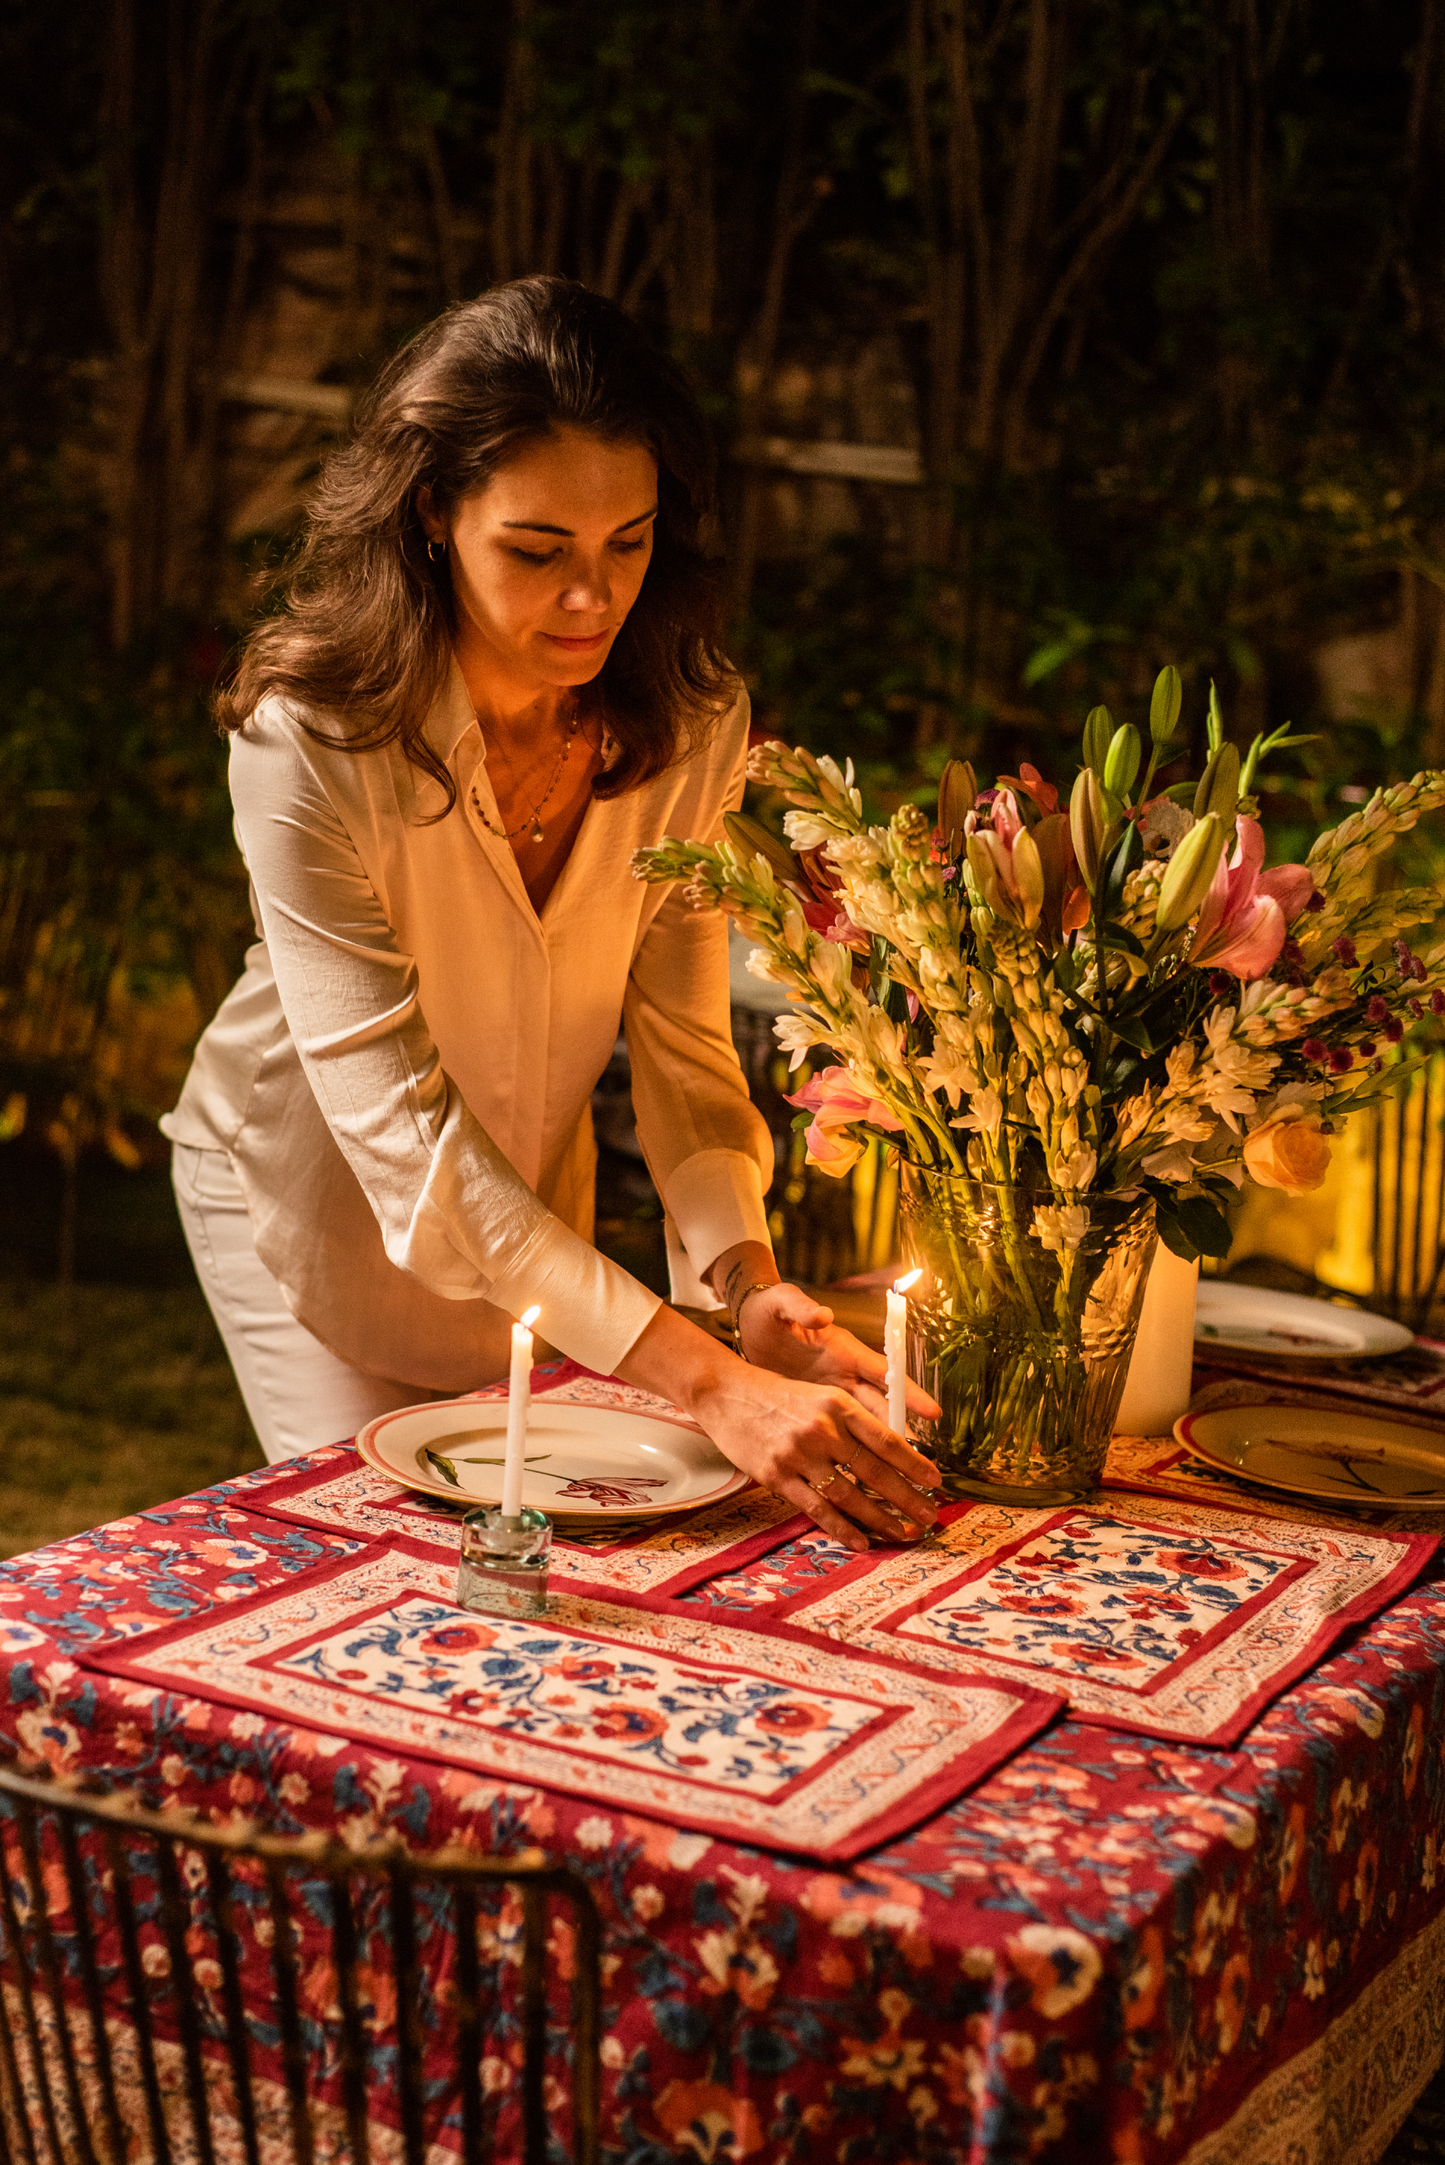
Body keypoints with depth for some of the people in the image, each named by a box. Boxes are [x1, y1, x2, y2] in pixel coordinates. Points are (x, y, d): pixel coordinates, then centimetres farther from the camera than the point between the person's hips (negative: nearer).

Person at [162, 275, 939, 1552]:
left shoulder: (690, 719, -19)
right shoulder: (313, 739, -35)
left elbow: (682, 1035, -14)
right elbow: (401, 1129, -40)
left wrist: (745, 1278, -35)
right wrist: (702, 1381, -49)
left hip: (535, 1188, 4)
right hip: (309, 1177, -4)